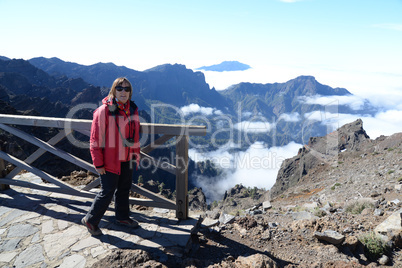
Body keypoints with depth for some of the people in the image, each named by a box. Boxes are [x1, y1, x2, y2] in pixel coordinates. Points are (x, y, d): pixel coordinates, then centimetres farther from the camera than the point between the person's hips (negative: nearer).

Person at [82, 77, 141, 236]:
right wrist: (98, 163, -14)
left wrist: (136, 155, 14)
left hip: (127, 159, 6)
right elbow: (95, 139, -15)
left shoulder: (132, 110, 4)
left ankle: (122, 217, 39)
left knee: (124, 190, 19)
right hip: (110, 161, -6)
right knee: (107, 192, 3)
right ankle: (90, 220, 25)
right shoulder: (104, 111, -16)